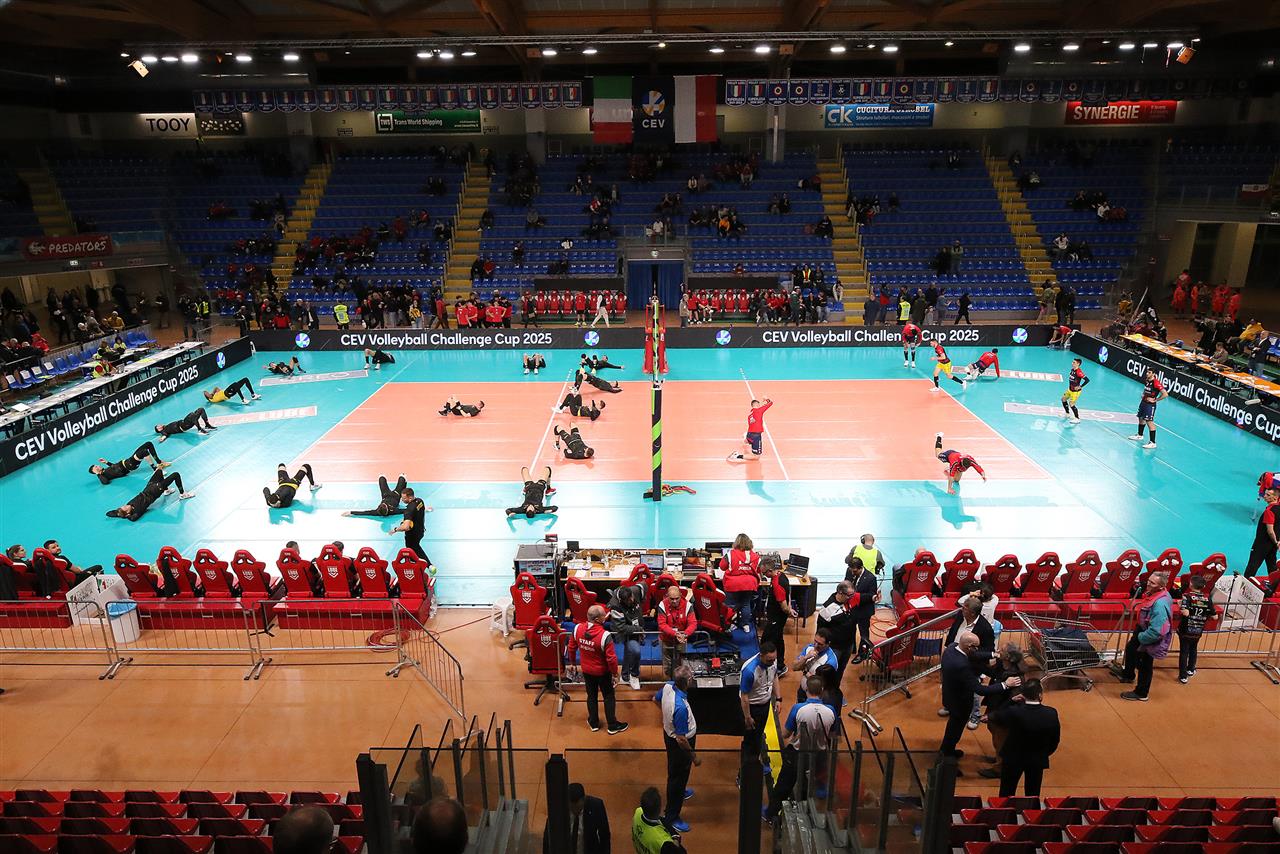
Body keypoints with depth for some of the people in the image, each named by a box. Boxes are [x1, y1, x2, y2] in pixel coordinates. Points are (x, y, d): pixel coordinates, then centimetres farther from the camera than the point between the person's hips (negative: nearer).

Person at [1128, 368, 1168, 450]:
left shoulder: (1156, 383, -21)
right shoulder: (1147, 380, 5)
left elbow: (1165, 394, -25)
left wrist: (1155, 400, -18)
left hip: (1150, 405, -9)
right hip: (1143, 402, 9)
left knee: (1149, 422, -11)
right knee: (1141, 418, 23)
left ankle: (1152, 442, -10)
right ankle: (1139, 435, 43)